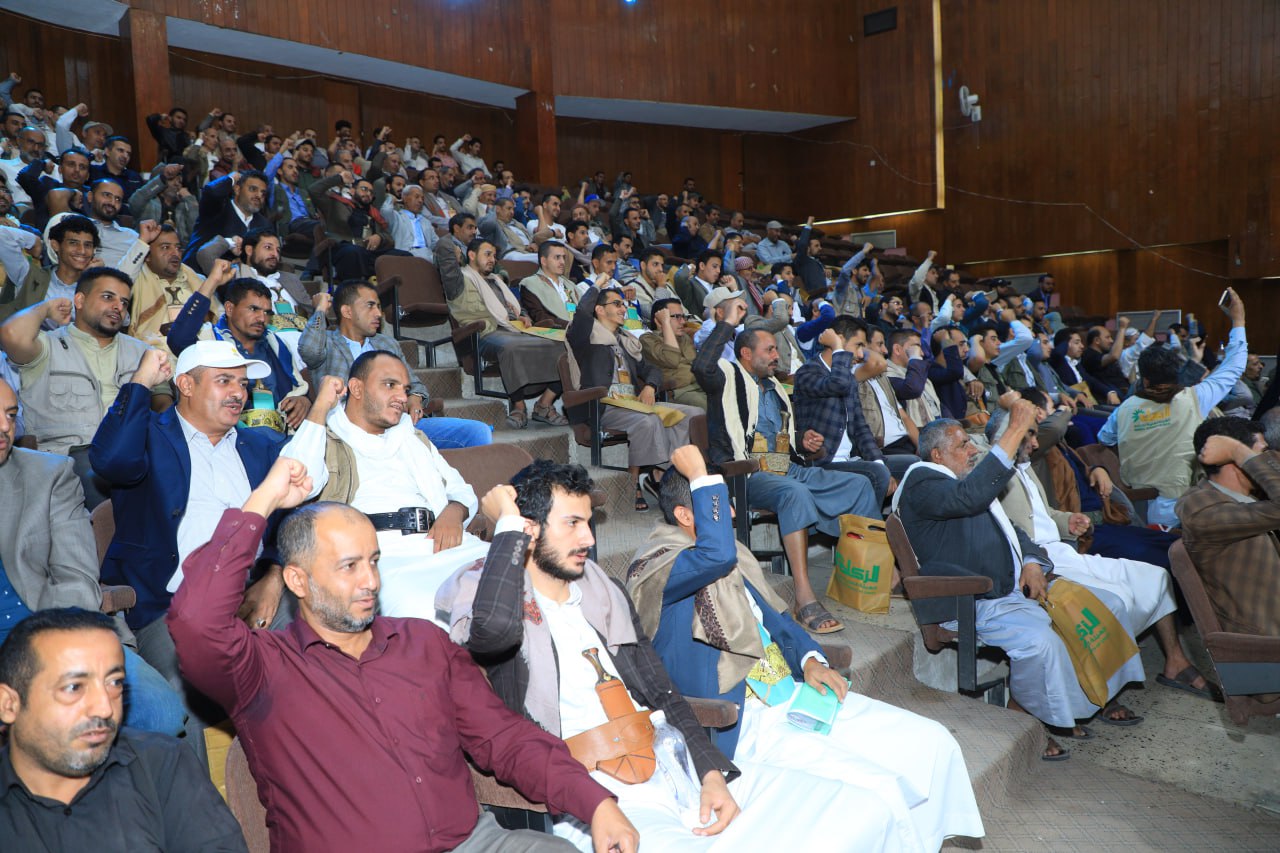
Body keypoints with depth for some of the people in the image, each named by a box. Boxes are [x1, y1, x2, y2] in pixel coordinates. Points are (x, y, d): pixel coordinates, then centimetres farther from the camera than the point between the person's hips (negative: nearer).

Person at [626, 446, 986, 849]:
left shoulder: (734, 553, 13)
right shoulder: (653, 566, -14)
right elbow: (717, 555, -35)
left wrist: (811, 660, 4)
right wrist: (701, 478, -24)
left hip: (794, 693, 9)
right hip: (745, 725, -8)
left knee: (933, 744, 1)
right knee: (876, 791, -23)